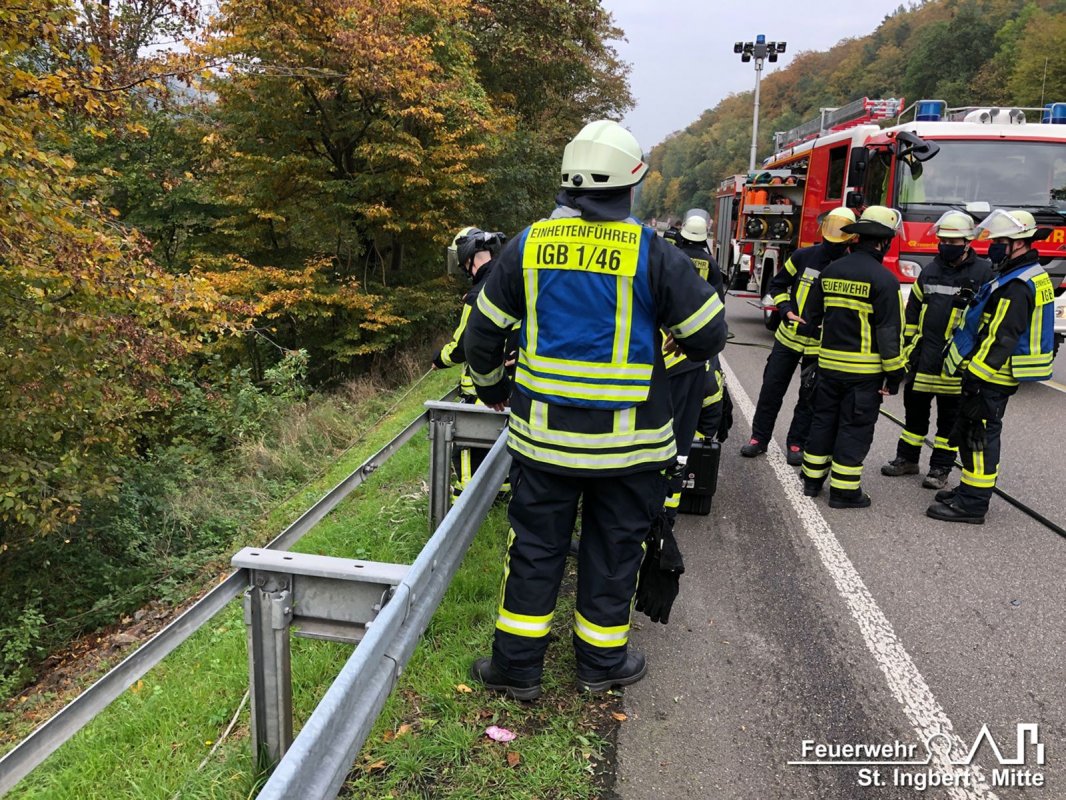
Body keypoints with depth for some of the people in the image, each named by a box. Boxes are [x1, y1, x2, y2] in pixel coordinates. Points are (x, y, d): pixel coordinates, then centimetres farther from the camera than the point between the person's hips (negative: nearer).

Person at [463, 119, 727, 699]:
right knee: (613, 549, 14)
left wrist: (490, 387, 23)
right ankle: (602, 661, 30)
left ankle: (517, 664, 23)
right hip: (628, 438, -2)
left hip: (542, 431, 2)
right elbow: (708, 335, -4)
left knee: (534, 546, 13)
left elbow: (482, 331, 6)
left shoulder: (529, 244, -1)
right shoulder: (652, 253, -10)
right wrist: (674, 348, 19)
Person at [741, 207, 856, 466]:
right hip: (788, 337, 1)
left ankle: (797, 443, 23)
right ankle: (759, 438, 19)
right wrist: (785, 308, -8)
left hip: (820, 346, -1)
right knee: (771, 388, 7)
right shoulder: (803, 257, -4)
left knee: (809, 398, 9)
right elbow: (778, 284, 7)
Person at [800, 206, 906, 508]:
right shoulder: (883, 279, -14)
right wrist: (893, 374, -7)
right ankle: (843, 490, 8)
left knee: (823, 419, 16)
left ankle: (812, 479, 24)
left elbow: (811, 315, 13)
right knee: (854, 428, 3)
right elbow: (890, 333, -14)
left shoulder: (831, 271, 5)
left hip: (828, 362, 6)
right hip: (864, 369, -5)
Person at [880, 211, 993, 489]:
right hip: (924, 354, 5)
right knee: (915, 407, 12)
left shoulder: (983, 272, -5)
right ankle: (907, 459, 26)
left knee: (950, 415, 6)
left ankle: (941, 468, 15)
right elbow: (913, 309, 16)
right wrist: (907, 343, 12)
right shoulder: (930, 270, 10)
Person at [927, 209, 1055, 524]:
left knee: (980, 436, -4)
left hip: (989, 378, -10)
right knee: (969, 433, 18)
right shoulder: (1029, 276, 15)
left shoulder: (1016, 287, -20)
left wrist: (975, 374, -23)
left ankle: (972, 503, 3)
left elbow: (1000, 338, -25)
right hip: (992, 375, 10)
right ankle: (971, 489, 29)